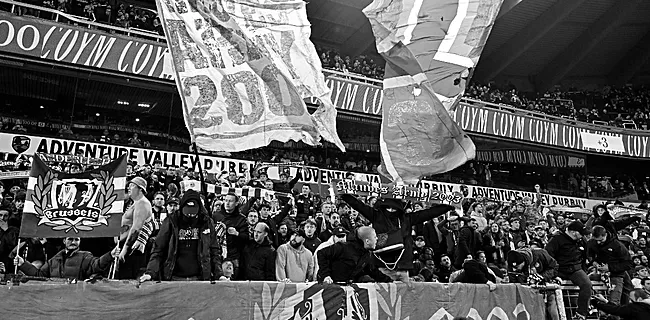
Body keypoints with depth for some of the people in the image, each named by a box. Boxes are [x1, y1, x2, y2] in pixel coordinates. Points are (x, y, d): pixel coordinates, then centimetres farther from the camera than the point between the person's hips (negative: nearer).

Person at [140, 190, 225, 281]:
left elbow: (214, 251, 4)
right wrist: (150, 272, -12)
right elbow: (158, 249, 0)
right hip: (174, 278, 0)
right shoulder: (171, 222, -2)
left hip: (199, 278, 0)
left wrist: (219, 274, -4)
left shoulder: (206, 222, 0)